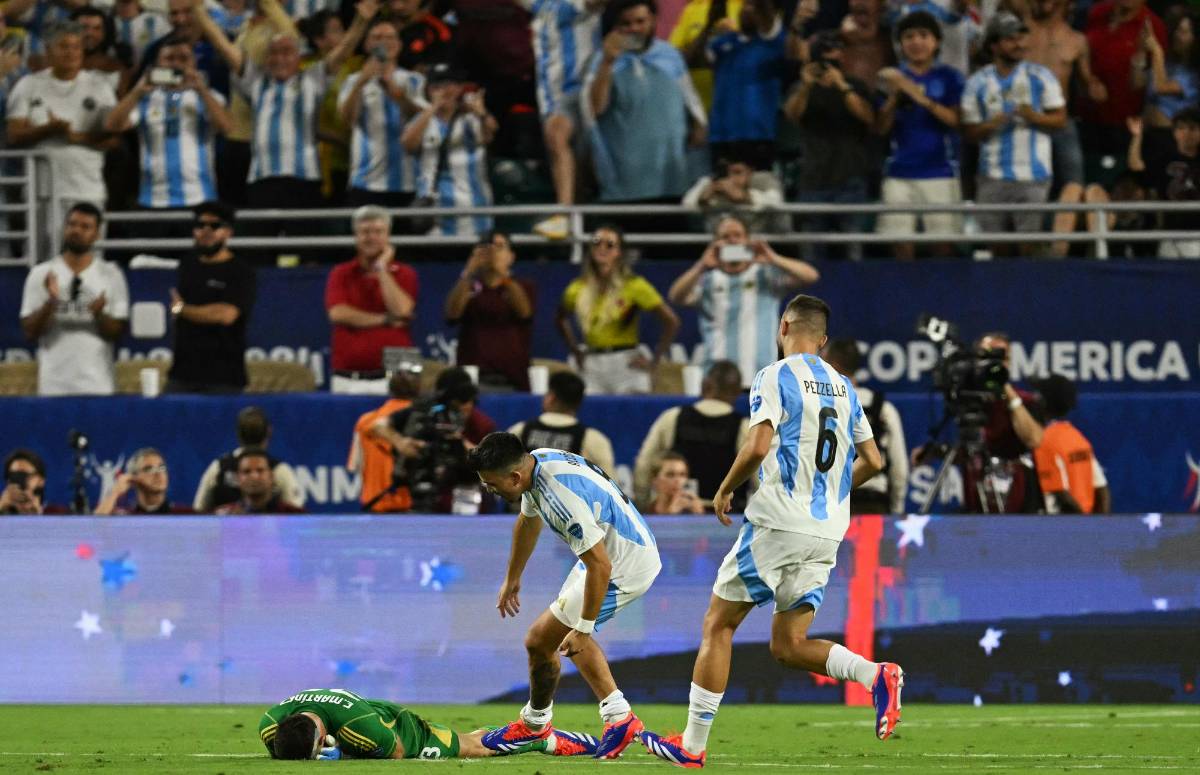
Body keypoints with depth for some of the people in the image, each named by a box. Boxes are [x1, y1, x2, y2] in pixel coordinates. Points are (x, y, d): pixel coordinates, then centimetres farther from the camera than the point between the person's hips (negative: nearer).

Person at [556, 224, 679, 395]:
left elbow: (671, 321, -5)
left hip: (625, 364, -4)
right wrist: (576, 352, 15)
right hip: (593, 367, 4)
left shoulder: (634, 286, -5)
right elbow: (560, 319, 26)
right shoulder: (578, 289, 7)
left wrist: (654, 361, -6)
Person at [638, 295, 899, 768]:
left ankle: (693, 744, 5)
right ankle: (876, 675, -14)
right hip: (828, 533, 6)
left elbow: (758, 447, -18)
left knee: (718, 626, 5)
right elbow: (872, 461, 16)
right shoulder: (843, 388, 14)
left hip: (777, 524, -6)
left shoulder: (775, 378, -6)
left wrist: (725, 490, -1)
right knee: (788, 645, 10)